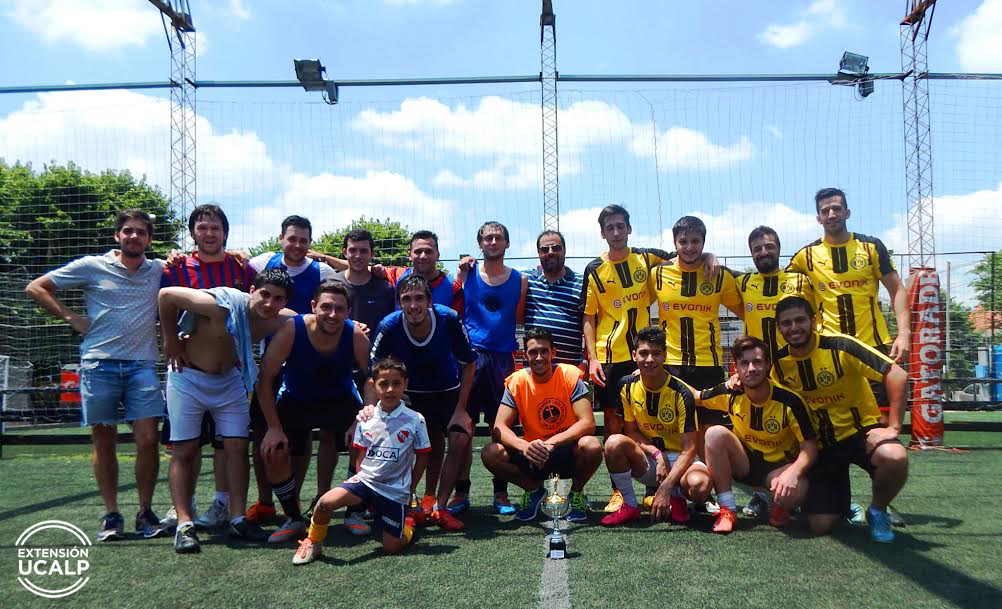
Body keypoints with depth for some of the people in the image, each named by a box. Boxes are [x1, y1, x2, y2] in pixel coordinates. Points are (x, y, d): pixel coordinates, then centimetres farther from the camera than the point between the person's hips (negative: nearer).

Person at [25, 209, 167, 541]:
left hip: (142, 365, 1)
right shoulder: (92, 266, 4)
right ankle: (111, 515, 15)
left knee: (148, 440, -6)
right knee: (104, 442, 5)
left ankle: (146, 513, 8)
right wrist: (72, 318, 2)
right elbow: (36, 287, 10)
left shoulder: (159, 271, 8)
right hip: (98, 364, 0)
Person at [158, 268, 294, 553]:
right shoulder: (223, 303, -32)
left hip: (230, 379, 5)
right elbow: (166, 295, -22)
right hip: (188, 376, -4)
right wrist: (171, 342, -16)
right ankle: (184, 524, 2)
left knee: (238, 447, 2)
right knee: (185, 451, -2)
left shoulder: (279, 323, -16)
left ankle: (238, 518, 10)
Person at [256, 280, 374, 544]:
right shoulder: (291, 330, -26)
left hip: (341, 400, 0)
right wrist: (274, 428, -20)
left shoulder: (356, 336, -23)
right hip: (296, 401, 0)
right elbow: (265, 379, -18)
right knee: (273, 452, -16)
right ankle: (294, 519, 7)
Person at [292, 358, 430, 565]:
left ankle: (408, 526, 32)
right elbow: (361, 455, 11)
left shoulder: (415, 420, -8)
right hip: (365, 480, 2)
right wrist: (360, 477, 3)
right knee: (325, 502, -23)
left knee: (392, 548, -1)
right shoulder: (366, 419, 0)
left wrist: (409, 488, 4)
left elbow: (422, 456, 1)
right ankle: (313, 543, 5)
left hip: (395, 491, -2)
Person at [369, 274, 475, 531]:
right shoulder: (389, 326, -26)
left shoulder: (449, 320, -27)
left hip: (448, 391, 0)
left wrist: (461, 410, -14)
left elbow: (469, 364, -13)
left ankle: (438, 507, -4)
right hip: (411, 393, 0)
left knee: (461, 438, -17)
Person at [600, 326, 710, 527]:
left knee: (699, 485, -37)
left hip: (678, 459, -2)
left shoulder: (681, 393, -17)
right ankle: (630, 505, -8)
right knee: (614, 443, -30)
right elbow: (630, 431, 1)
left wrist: (666, 487, -28)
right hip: (646, 460, 3)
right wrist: (657, 454, -17)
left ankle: (677, 497, 2)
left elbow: (688, 448, -17)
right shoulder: (627, 386, -6)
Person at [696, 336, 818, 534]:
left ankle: (779, 507, 4)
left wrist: (793, 472, -38)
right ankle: (727, 510, -16)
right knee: (715, 433, -27)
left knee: (796, 489, -38)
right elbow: (695, 397, 6)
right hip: (743, 463, 3)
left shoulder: (789, 400, -21)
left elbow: (809, 447, -19)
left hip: (778, 467, -3)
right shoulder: (730, 393, -12)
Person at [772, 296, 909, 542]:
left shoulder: (839, 346, -19)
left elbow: (897, 375, -20)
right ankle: (840, 502, 32)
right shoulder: (778, 362, -6)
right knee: (820, 525, -7)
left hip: (861, 430, -3)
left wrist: (893, 427, -21)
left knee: (895, 458, -39)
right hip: (821, 442, 3)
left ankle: (877, 511, -5)